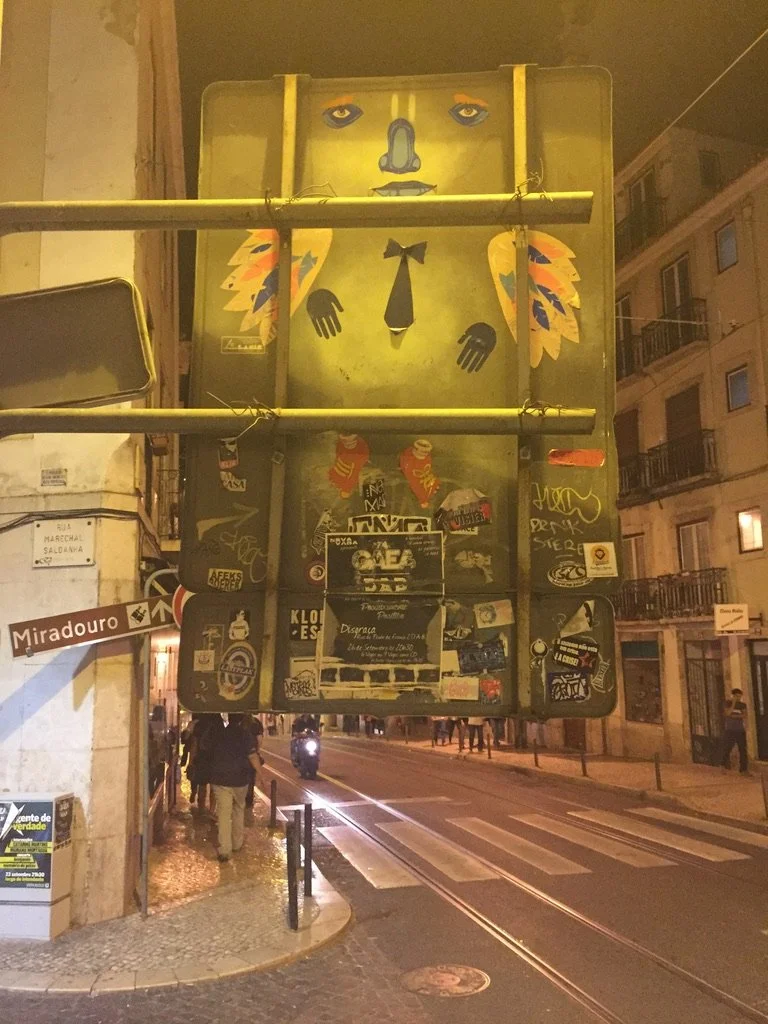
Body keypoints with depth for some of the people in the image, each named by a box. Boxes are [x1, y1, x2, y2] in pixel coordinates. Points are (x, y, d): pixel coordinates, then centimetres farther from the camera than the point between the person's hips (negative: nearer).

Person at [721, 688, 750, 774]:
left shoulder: (743, 705, 7)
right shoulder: (728, 703, 1)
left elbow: (745, 715, -3)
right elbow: (728, 713, -13)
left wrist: (735, 716, -12)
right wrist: (733, 703, -14)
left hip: (740, 730, 2)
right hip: (729, 730, -2)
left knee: (743, 750, -2)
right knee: (727, 749, 0)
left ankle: (743, 769, 4)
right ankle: (725, 766, 19)